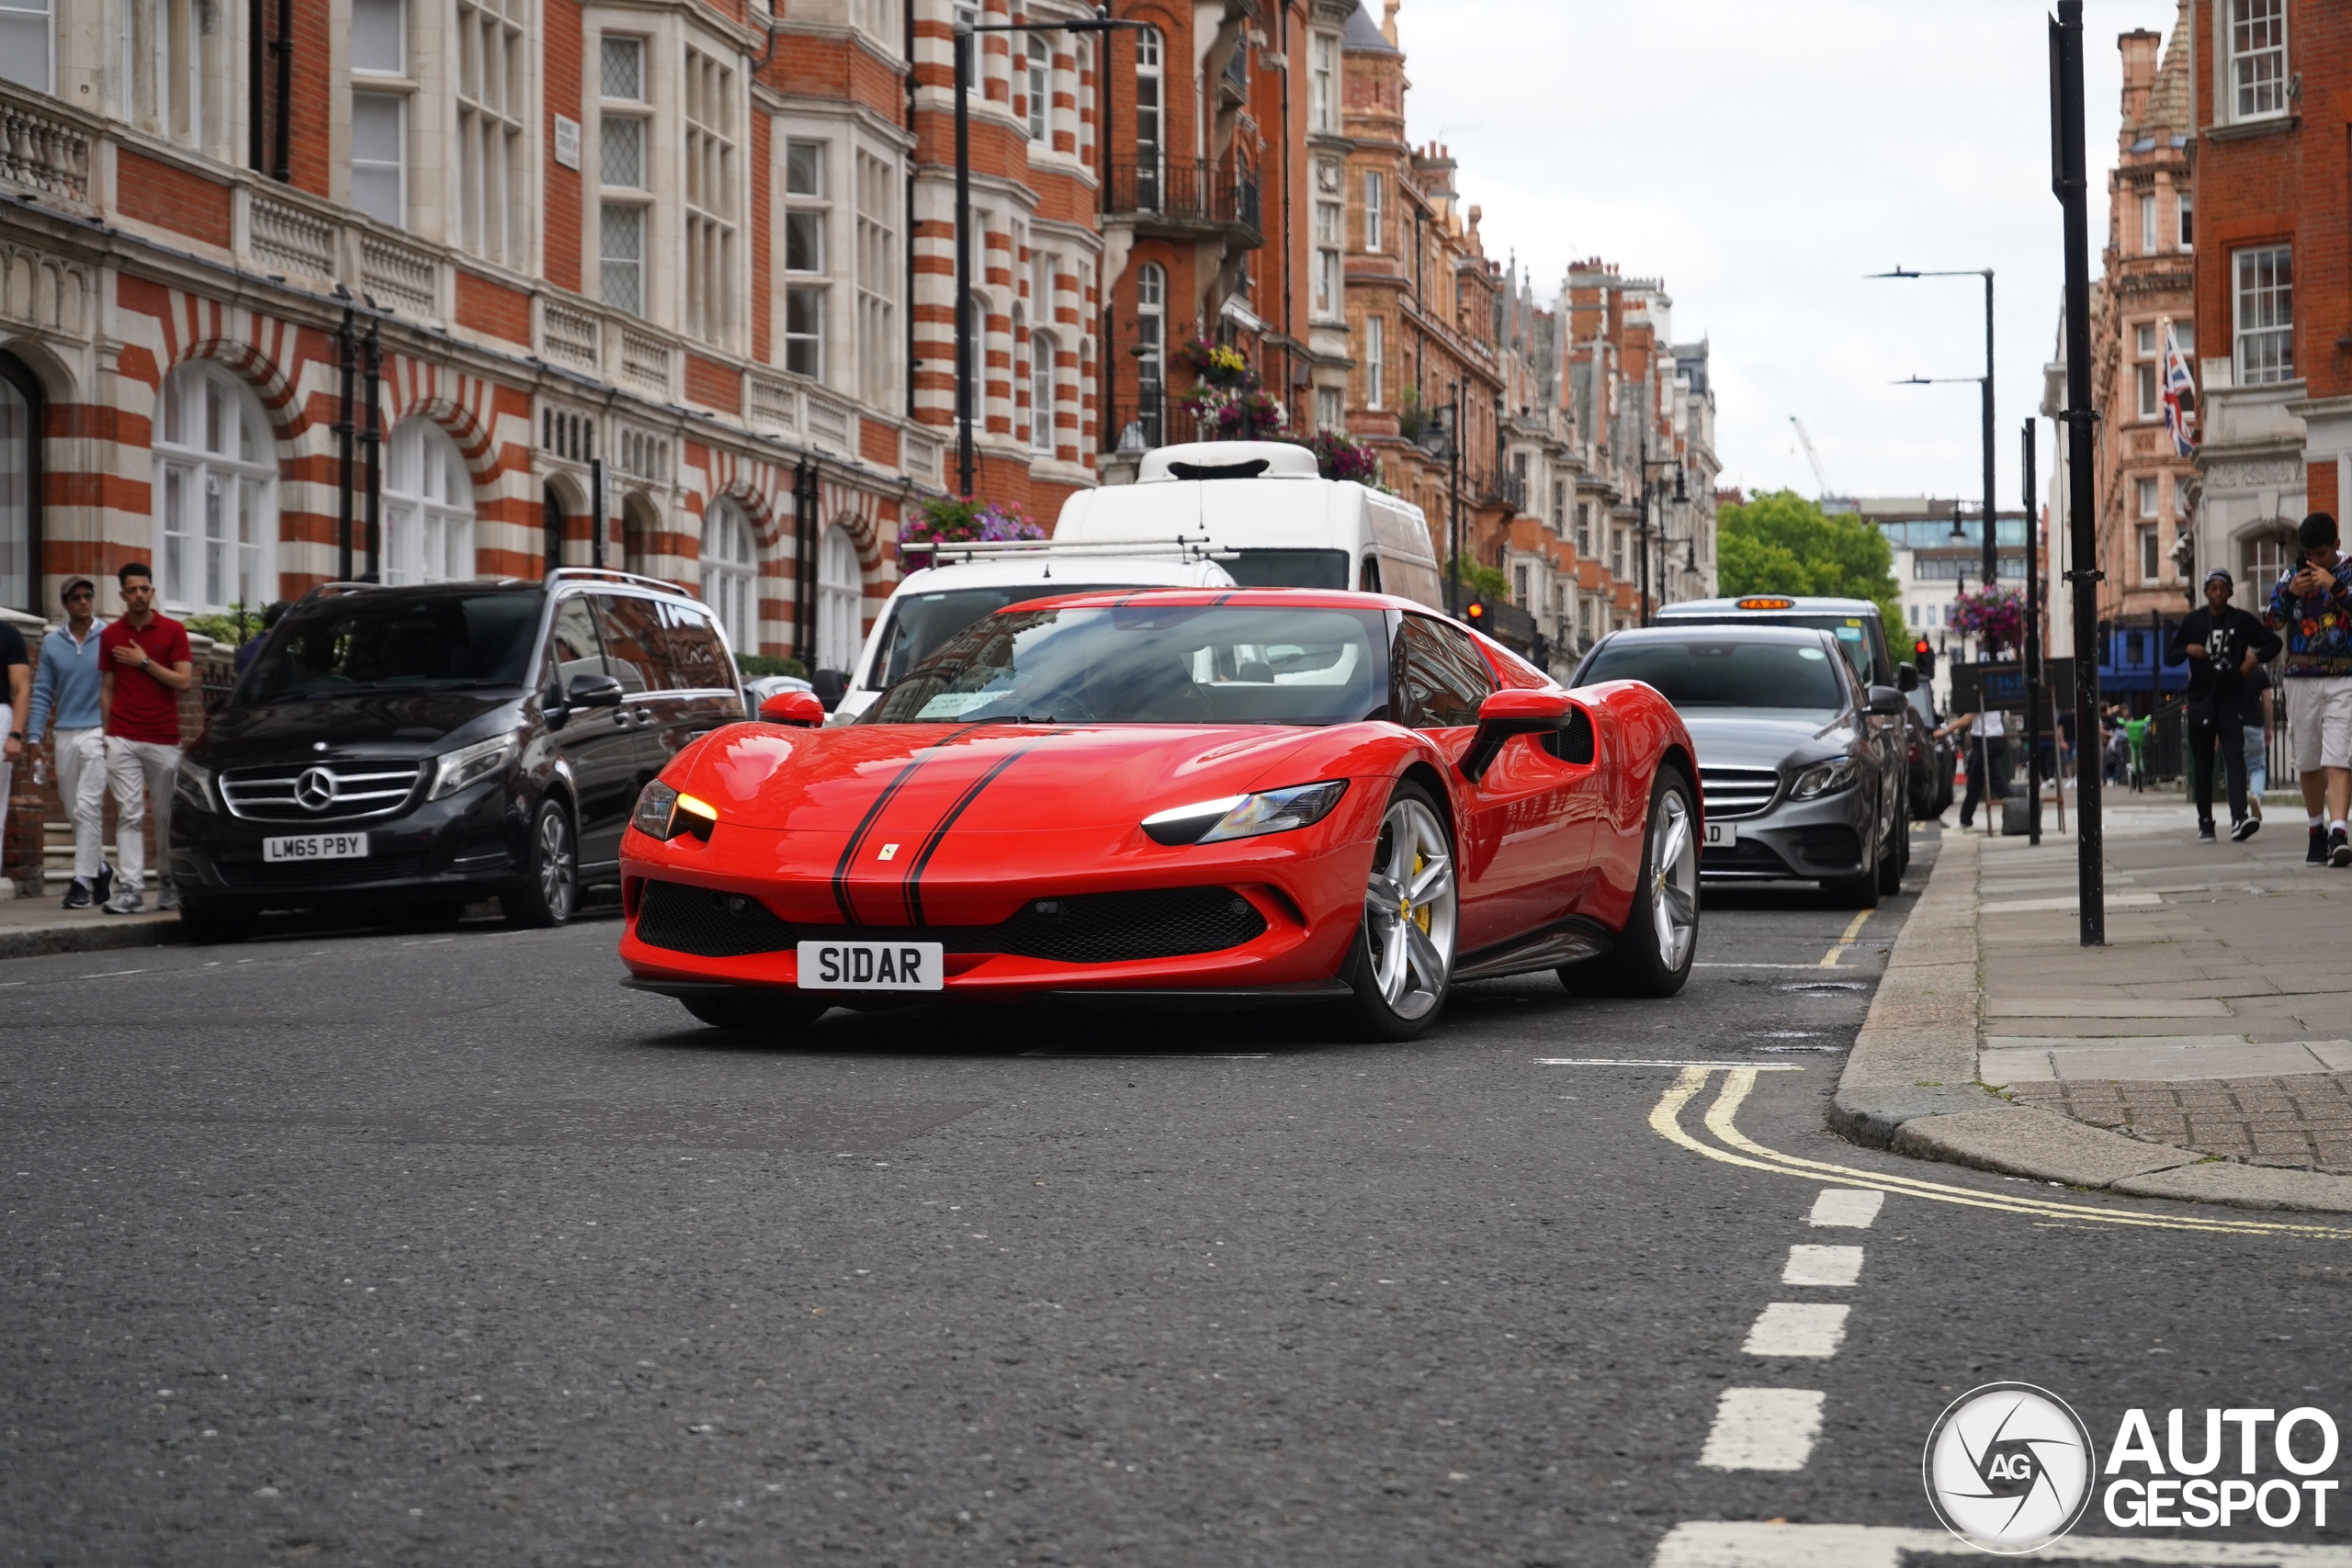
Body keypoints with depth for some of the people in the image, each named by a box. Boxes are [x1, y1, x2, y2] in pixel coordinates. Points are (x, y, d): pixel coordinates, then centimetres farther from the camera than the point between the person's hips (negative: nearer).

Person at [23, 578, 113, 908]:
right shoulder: (52, 643, 8)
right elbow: (42, 693, 9)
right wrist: (34, 736, 0)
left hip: (98, 733, -4)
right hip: (64, 736, 4)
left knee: (87, 807, -11)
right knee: (74, 811, 10)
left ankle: (83, 880, -8)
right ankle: (100, 868, 27)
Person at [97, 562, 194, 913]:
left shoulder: (173, 631, 3)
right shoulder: (110, 635, 9)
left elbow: (184, 681, -3)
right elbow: (107, 688, 11)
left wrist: (144, 662, -9)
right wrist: (106, 734, 3)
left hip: (164, 739, -1)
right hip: (123, 739, 1)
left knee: (166, 815, 6)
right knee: (128, 814, -6)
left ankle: (167, 882, 20)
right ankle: (131, 887, -10)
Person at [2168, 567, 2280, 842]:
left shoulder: (2241, 620, 4)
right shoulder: (2192, 621, 6)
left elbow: (2273, 642, 11)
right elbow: (2169, 656, 6)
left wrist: (2255, 658, -6)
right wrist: (2187, 649, -15)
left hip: (2232, 699, -1)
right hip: (2201, 699, 1)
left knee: (2234, 757, -14)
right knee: (2202, 764, 4)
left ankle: (2239, 820, -26)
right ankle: (2205, 823, 12)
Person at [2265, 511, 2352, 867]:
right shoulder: (2291, 576, 9)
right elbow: (2270, 623, 2)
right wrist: (2289, 592, -14)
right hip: (2301, 678, 3)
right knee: (2308, 763, 8)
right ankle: (2317, 833, 21)